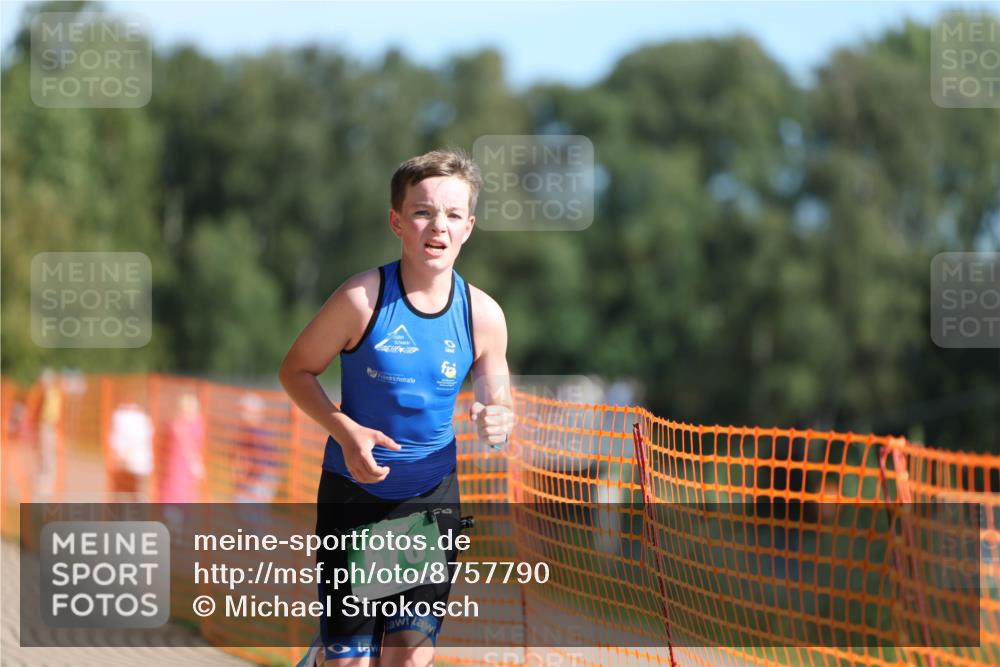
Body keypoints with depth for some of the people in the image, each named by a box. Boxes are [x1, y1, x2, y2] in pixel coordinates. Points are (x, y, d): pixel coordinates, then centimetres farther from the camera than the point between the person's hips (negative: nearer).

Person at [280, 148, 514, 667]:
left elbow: (497, 404, 6)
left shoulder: (482, 315, -7)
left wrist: (498, 422, -19)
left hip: (432, 496, 3)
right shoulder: (362, 298, -16)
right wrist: (345, 431, -20)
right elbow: (296, 370, -5)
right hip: (354, 491, -3)